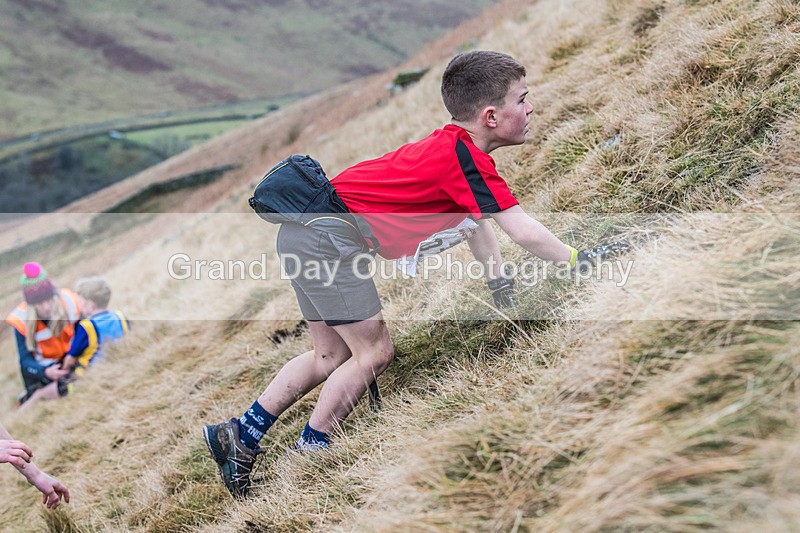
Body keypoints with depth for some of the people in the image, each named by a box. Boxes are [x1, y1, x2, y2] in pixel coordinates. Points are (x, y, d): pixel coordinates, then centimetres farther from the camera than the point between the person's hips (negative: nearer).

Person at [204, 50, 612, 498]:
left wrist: (498, 280, 17)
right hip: (328, 233, -10)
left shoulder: (454, 144, 13)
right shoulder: (466, 158, -16)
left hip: (308, 231, 10)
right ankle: (309, 453, 8)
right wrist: (578, 262, -6)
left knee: (333, 354, 16)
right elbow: (524, 231, -18)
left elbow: (476, 217, 22)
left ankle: (240, 436, 19)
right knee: (376, 350, -3)